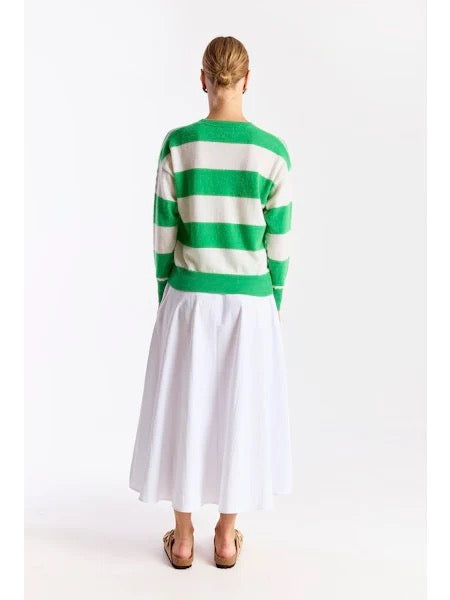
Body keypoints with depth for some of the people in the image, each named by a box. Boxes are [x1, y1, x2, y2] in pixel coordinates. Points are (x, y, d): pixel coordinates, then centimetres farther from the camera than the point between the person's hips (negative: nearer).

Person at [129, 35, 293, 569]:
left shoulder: (177, 144, -7)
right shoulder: (273, 151, -7)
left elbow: (163, 233, -4)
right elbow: (277, 243, -4)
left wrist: (164, 298, 8)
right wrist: (273, 307, 8)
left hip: (189, 300, 0)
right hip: (249, 303, 0)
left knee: (183, 410, 13)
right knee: (238, 411, 13)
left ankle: (182, 537, 25)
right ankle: (226, 537, 27)